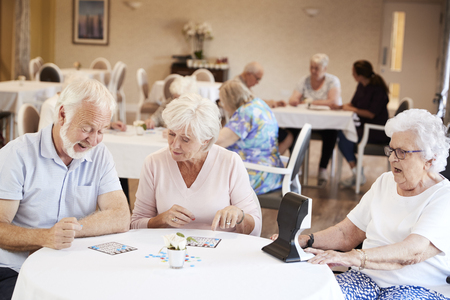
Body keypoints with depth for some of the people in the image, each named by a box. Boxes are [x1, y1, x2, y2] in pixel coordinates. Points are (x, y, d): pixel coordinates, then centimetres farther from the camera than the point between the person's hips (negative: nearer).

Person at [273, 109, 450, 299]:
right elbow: (347, 234, 13)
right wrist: (304, 241, -5)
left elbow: (413, 251, -25)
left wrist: (353, 257, -38)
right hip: (367, 278, 5)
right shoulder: (385, 182, 15)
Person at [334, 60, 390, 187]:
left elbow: (371, 114, -21)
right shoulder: (361, 86, 8)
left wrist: (352, 109, -12)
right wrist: (340, 106, -1)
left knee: (345, 137, -20)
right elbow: (353, 103, 17)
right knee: (341, 132, -10)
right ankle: (357, 173, -8)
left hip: (377, 133, -9)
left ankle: (358, 174, -10)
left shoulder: (378, 89, -17)